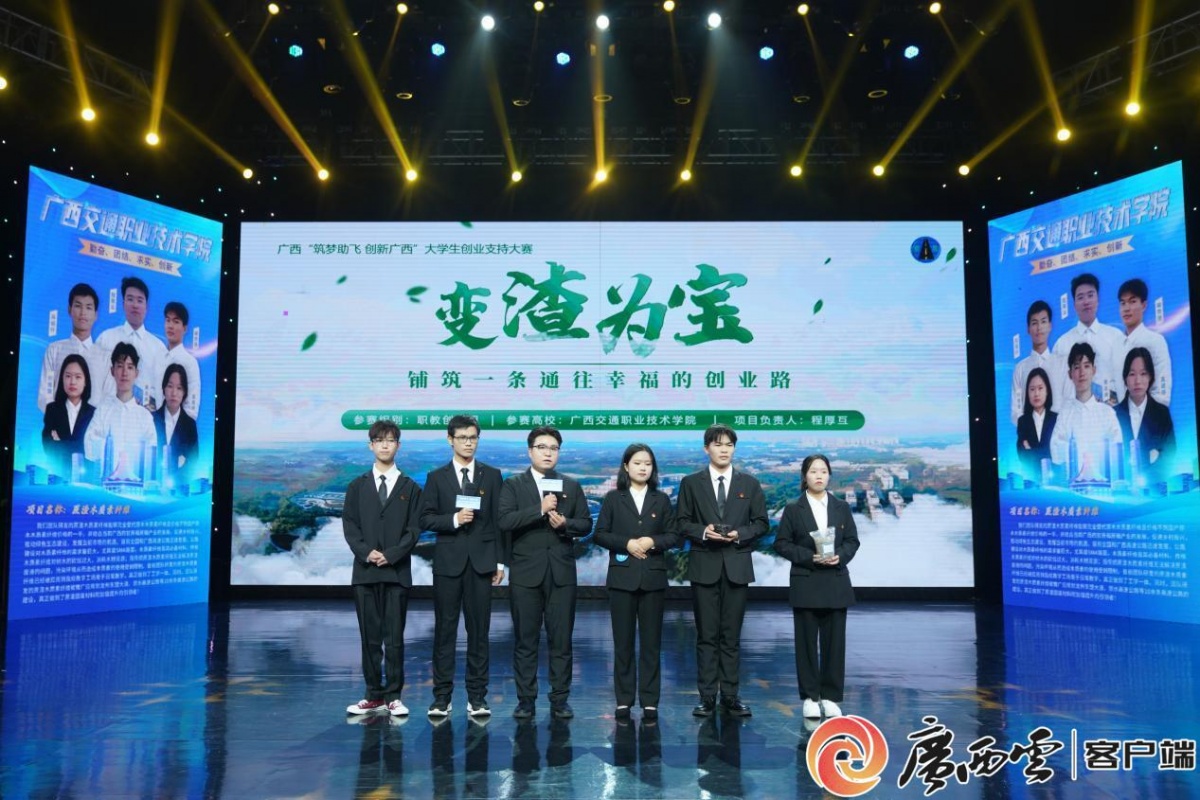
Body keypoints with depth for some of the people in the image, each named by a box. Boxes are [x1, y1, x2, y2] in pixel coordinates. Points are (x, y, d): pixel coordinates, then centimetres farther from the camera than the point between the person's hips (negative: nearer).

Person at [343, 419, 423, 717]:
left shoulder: (410, 487, 8)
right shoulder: (358, 486, 12)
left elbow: (414, 529, 1)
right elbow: (349, 525, 4)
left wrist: (392, 554, -12)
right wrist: (366, 553, -11)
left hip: (397, 571, -1)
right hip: (365, 571, 2)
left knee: (395, 637, 0)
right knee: (369, 637, 5)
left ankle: (393, 696, 6)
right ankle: (374, 695, 13)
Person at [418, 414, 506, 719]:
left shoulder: (492, 475, 7)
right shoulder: (437, 477, 6)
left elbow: (499, 520, 4)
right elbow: (426, 519, 1)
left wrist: (500, 561, 0)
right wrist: (454, 519, -16)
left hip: (481, 561, 0)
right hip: (448, 561, 0)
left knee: (479, 630, 4)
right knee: (445, 630, 4)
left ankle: (477, 696, 12)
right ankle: (442, 696, 12)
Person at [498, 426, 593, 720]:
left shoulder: (572, 486, 12)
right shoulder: (513, 485, 4)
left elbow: (585, 524, 7)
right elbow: (505, 521, -11)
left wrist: (566, 524, -12)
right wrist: (540, 510, -19)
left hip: (561, 572, 2)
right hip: (526, 572, -1)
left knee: (561, 640, 4)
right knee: (525, 640, 5)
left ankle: (560, 700, 13)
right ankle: (525, 700, 14)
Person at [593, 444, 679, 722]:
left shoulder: (661, 500, 8)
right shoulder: (613, 498, 4)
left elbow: (673, 536, 5)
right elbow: (600, 534, 0)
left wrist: (652, 541, -13)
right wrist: (627, 543, -14)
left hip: (653, 578, 1)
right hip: (622, 577, -1)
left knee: (651, 642, 4)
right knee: (623, 641, 4)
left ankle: (650, 701, 11)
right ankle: (623, 700, 12)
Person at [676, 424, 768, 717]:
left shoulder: (749, 484, 7)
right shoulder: (691, 483, 4)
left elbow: (761, 523, 7)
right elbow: (682, 523, 3)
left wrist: (740, 534, -11)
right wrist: (702, 531, -15)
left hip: (737, 566, 1)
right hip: (704, 566, -1)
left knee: (732, 634, 6)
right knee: (707, 635, 3)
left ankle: (730, 695, 13)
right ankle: (707, 696, 9)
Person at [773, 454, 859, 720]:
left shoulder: (842, 507, 7)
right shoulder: (793, 509, 1)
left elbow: (852, 541, 7)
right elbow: (782, 544, -2)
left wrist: (840, 556, -13)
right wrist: (809, 556, -14)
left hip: (836, 583, 2)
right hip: (805, 584, -2)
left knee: (834, 640, 4)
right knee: (807, 641, 3)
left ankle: (830, 696, 14)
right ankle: (810, 697, 12)